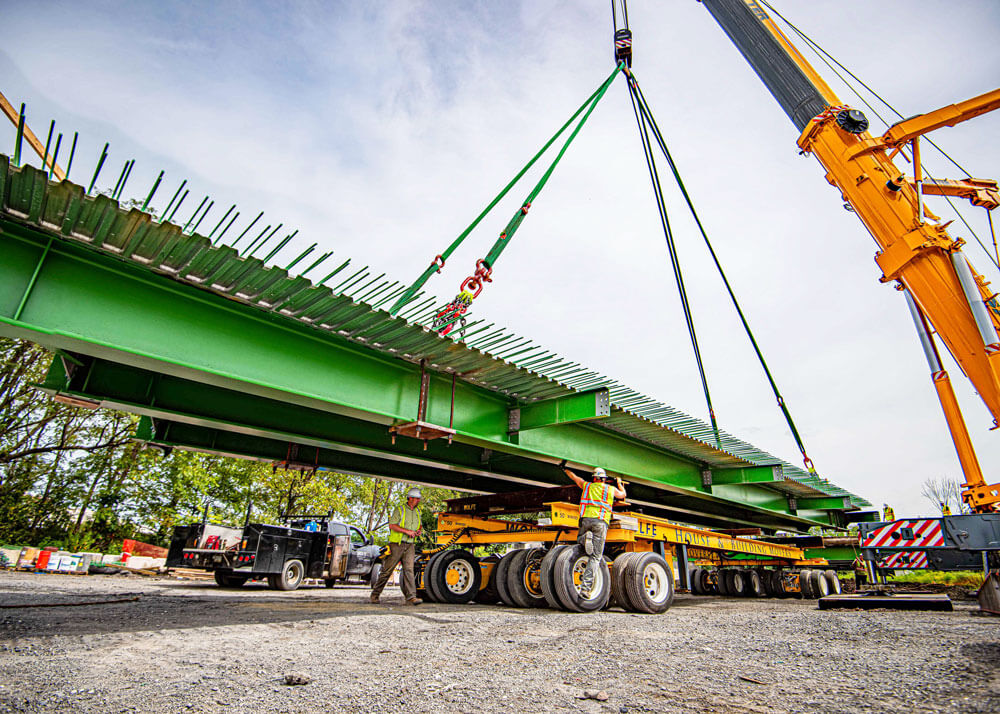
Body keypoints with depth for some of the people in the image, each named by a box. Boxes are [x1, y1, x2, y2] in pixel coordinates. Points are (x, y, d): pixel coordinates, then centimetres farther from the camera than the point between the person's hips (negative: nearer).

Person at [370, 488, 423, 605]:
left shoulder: (417, 512, 15)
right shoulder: (400, 510, -6)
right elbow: (392, 525, -15)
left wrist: (419, 531, 6)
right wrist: (407, 531, -20)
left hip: (410, 546, 5)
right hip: (397, 544, -5)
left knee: (409, 569, -8)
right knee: (387, 570, 2)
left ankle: (411, 597, -12)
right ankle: (375, 594, 16)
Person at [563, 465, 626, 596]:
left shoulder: (587, 486, 20)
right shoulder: (611, 489, 17)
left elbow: (574, 477, 36)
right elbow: (623, 494, 38)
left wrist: (565, 468, 55)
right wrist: (619, 483, 56)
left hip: (586, 518, 1)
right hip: (601, 521, -1)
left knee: (579, 539, 28)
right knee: (595, 557, -1)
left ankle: (585, 538, -9)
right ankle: (586, 587, -15)